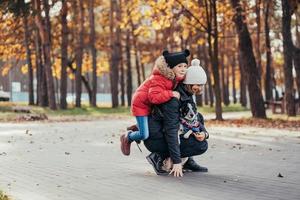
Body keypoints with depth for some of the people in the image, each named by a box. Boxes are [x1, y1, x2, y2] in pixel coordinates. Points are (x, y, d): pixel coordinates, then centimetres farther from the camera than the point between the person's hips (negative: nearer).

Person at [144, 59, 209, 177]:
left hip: (163, 133, 9)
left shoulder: (187, 95, 5)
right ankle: (159, 157, -8)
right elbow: (171, 130, -27)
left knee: (198, 118, 6)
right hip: (154, 139, -9)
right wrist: (176, 161, -30)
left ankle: (187, 160, 5)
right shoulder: (173, 98, -23)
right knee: (201, 146, -13)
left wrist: (204, 133, -9)